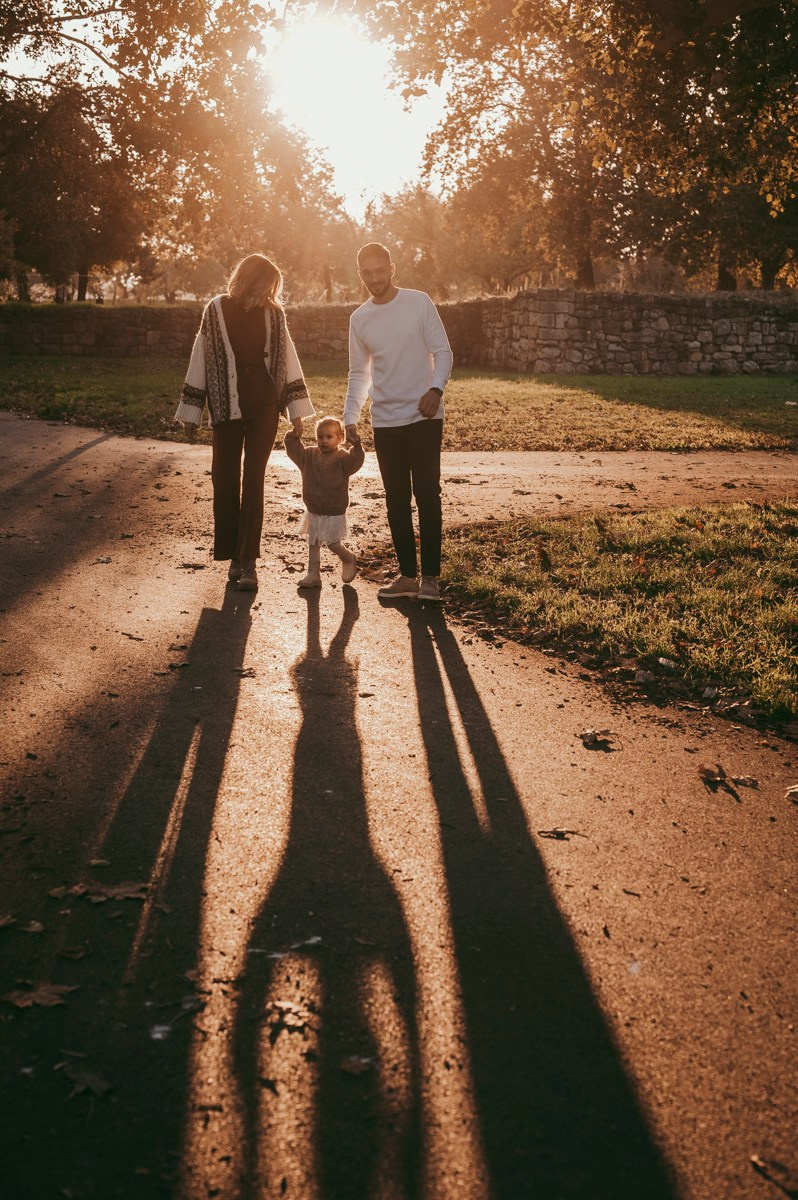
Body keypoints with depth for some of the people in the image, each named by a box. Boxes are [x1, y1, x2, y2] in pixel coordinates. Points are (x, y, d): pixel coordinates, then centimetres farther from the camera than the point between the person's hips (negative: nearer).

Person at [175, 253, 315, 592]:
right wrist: (192, 411, 3)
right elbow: (200, 360, 2)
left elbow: (288, 358, 7)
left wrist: (296, 409, 4)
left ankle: (248, 561, -3)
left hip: (264, 406, 0)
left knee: (253, 480, -4)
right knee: (225, 480, 4)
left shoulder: (273, 313, 1)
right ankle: (233, 556, 15)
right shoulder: (217, 310, -2)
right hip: (227, 407, 0)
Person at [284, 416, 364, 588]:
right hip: (313, 512, 6)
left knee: (334, 544, -2)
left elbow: (355, 461, -27)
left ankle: (349, 559, 28)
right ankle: (313, 575, 17)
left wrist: (357, 447, -43)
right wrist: (293, 438, -9)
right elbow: (294, 451, 7)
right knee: (313, 543, 9)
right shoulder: (310, 455, 6)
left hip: (334, 513, -5)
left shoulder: (342, 458, -12)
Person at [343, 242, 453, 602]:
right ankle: (407, 575, 15)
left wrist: (436, 388, -21)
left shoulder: (419, 303, -2)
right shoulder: (359, 319, 9)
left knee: (427, 496, -5)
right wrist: (350, 417, 7)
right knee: (396, 500, 7)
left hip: (424, 417, -4)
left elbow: (443, 352, -4)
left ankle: (430, 576, 1)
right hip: (385, 421, 4)